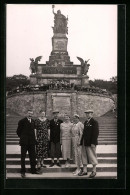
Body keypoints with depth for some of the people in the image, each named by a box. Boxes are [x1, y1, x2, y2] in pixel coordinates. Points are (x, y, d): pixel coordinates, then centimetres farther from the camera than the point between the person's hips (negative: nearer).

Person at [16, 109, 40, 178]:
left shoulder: (33, 121, 10)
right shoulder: (22, 121, -6)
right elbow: (18, 131, 0)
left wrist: (33, 138, 10)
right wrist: (22, 137, 4)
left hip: (32, 142, 5)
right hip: (24, 142, -5)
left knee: (33, 156, 9)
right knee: (23, 157, 2)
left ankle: (33, 170, 20)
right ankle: (23, 171, 8)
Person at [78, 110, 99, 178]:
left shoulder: (94, 122, -9)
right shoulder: (85, 122, 15)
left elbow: (96, 133, -15)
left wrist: (93, 143, -20)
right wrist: (82, 141, 11)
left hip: (91, 143, -8)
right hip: (85, 143, 8)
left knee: (92, 156, 0)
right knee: (84, 156, 9)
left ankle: (94, 171, 11)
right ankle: (84, 170, 17)